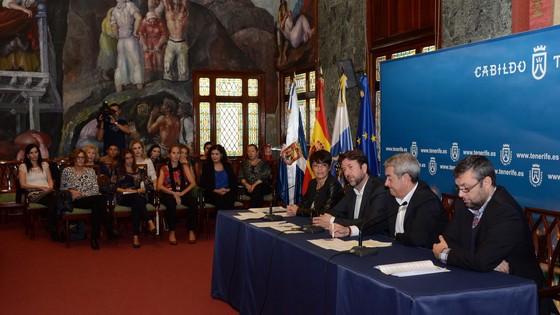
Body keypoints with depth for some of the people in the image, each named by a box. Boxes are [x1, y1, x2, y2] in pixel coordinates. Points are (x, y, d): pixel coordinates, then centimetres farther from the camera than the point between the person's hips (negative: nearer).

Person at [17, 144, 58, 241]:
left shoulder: (44, 164, 22)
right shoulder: (23, 166, 9)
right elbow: (23, 185, 0)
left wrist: (50, 187, -7)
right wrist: (39, 187, -10)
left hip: (48, 192, 4)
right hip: (34, 194, -4)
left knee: (55, 197, -37)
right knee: (54, 201, -36)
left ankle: (52, 228, -25)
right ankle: (53, 231, -26)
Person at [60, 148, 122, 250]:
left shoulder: (90, 171, 16)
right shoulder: (67, 171, 11)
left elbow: (96, 189, 5)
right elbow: (62, 188, 7)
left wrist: (82, 194, -9)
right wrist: (71, 191, -13)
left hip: (92, 199, 3)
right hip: (76, 201, -3)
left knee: (96, 205, -37)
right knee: (100, 200, -33)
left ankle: (94, 237, -33)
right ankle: (110, 231, -33)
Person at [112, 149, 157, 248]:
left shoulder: (140, 171, 22)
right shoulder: (118, 171, 18)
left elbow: (145, 187, 14)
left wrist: (136, 190, -5)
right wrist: (124, 190, -7)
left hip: (139, 197, 2)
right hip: (124, 198, -2)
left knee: (135, 205, -37)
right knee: (137, 199, -38)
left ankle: (135, 236, -47)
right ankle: (150, 222, -53)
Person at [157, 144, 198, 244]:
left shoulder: (184, 167, 17)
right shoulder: (164, 169, 13)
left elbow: (193, 183, 4)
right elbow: (159, 186, -1)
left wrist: (181, 193, -14)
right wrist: (173, 193, -17)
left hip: (183, 193, 2)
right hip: (168, 194, -1)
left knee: (194, 201, -32)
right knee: (171, 202, -38)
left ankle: (191, 231, -21)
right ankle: (172, 232, -26)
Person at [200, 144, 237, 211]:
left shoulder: (228, 166, 17)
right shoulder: (206, 166, 12)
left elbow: (234, 182, 12)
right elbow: (203, 184, 2)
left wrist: (228, 190, -10)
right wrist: (216, 191, -11)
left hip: (228, 192, 2)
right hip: (212, 194, -1)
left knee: (229, 199, -34)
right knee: (220, 200, -35)